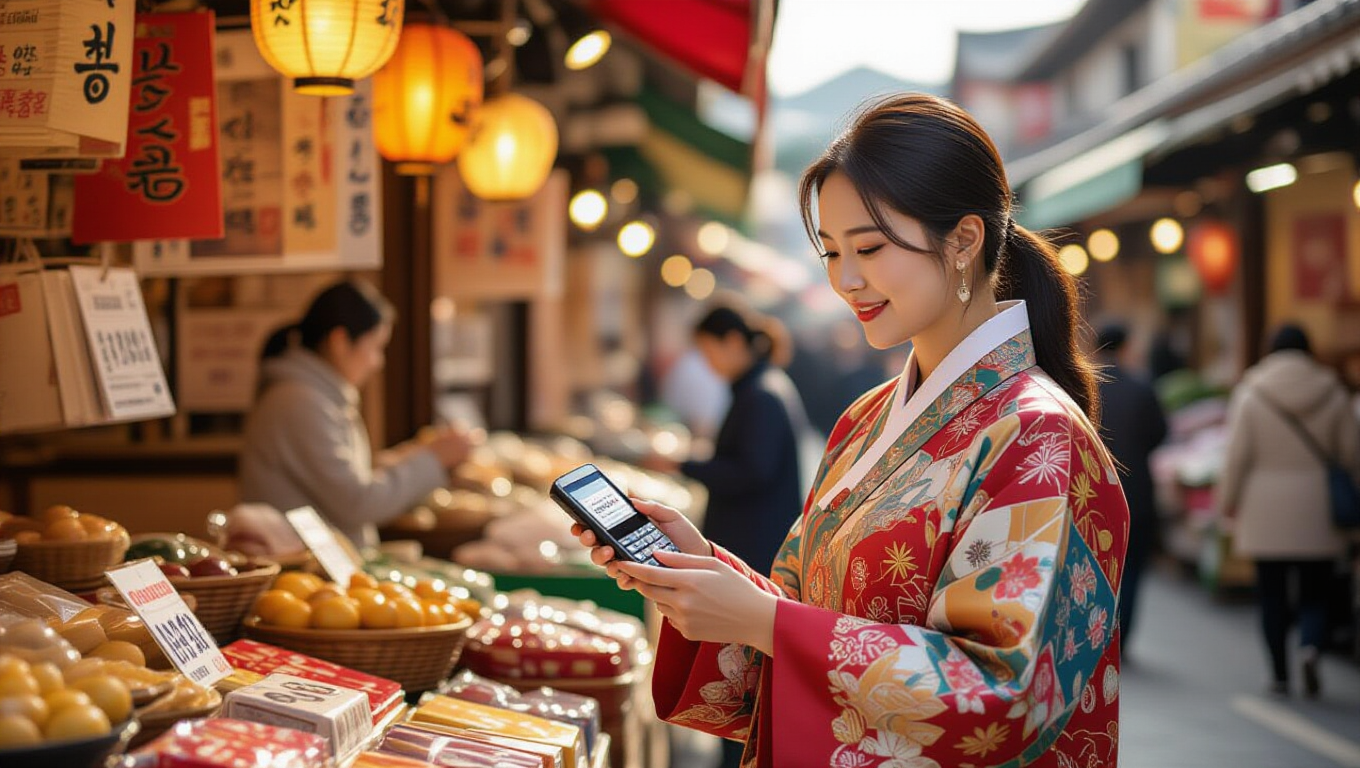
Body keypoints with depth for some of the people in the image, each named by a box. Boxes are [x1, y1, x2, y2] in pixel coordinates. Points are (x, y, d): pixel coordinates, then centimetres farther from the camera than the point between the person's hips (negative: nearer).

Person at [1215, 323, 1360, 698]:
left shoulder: (1251, 394, -2)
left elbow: (1237, 456, -5)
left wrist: (1227, 502, 5)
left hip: (1265, 513, -1)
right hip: (1317, 514, 1)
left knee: (1272, 596, 7)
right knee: (1315, 593, 6)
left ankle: (1280, 674, 8)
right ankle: (1310, 647, -20)